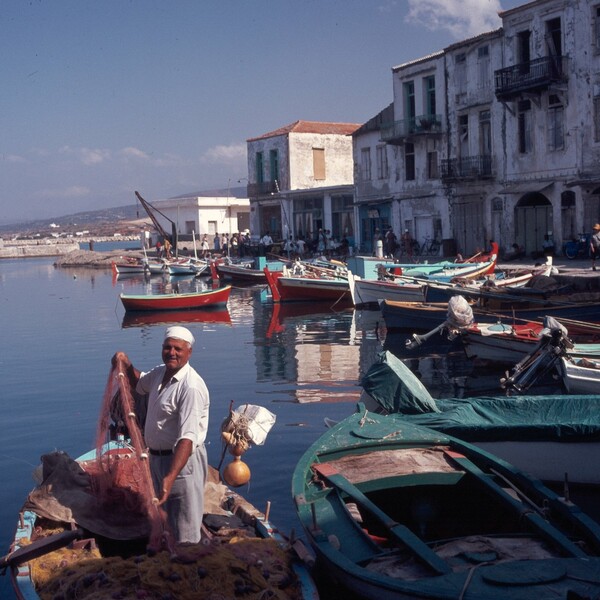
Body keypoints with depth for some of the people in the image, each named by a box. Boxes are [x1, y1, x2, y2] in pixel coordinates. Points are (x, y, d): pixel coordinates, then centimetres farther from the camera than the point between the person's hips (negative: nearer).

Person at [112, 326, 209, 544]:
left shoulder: (191, 387, -25)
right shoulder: (160, 372, 5)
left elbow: (187, 438, -33)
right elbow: (139, 383, 28)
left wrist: (170, 477, -43)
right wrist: (125, 364, 8)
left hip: (182, 460, -9)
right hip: (157, 458, 9)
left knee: (185, 532, -3)